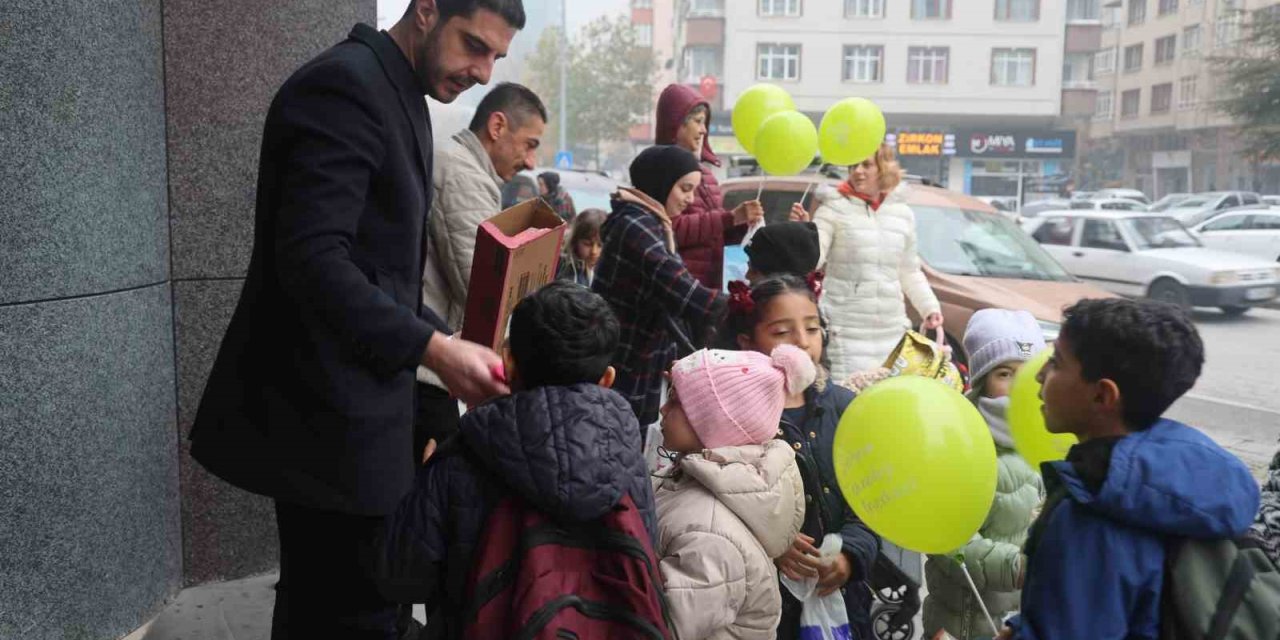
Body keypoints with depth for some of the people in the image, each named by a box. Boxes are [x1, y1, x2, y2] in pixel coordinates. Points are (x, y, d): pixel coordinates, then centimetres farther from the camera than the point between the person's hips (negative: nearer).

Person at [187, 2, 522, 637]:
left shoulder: (399, 97, 15)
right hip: (331, 412, -10)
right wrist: (433, 348, -25)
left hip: (351, 403, 10)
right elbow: (311, 259, -25)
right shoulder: (344, 84, -15)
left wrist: (448, 343, 8)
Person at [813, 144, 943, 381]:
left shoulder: (903, 214, 12)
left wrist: (930, 307, 9)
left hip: (892, 330, 5)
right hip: (846, 331, -5)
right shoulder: (834, 208, -2)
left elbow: (910, 272, 20)